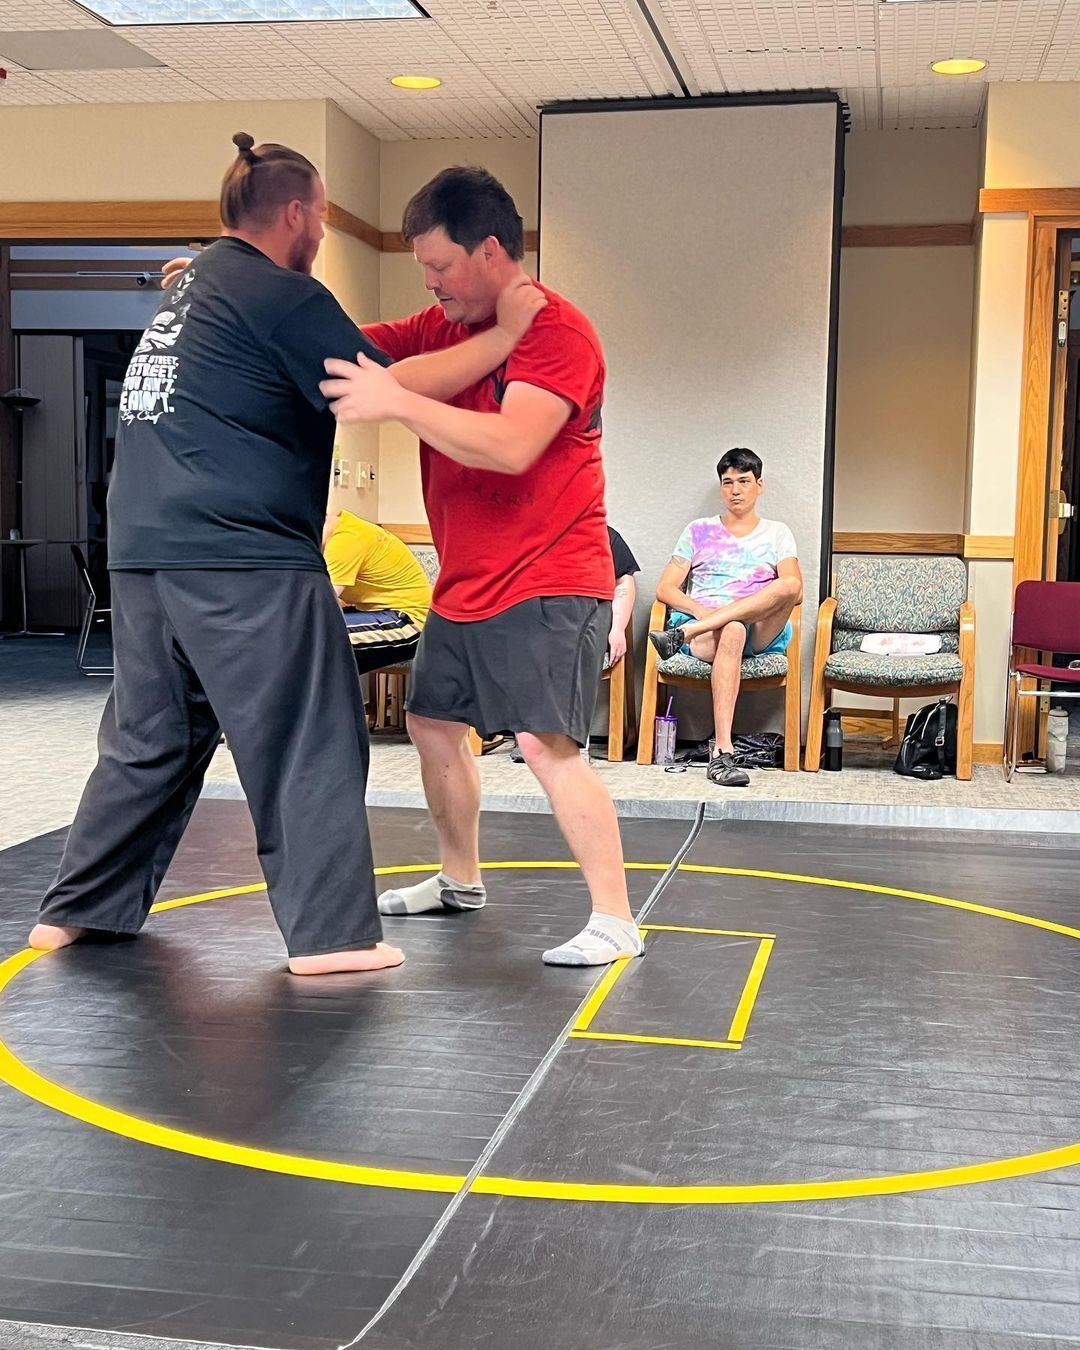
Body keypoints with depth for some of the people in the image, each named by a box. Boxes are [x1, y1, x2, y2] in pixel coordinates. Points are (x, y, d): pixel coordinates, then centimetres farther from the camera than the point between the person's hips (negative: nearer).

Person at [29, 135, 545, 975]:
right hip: (243, 558, -9)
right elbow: (389, 389, -13)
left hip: (144, 550, 9)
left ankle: (78, 911, 24)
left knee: (149, 739, 18)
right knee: (311, 745, 0)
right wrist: (503, 335, -6)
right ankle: (332, 933, 4)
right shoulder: (281, 296, -8)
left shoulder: (193, 286, 19)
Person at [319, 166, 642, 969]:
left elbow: (511, 446, -30)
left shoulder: (558, 333, -17)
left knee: (547, 745, -17)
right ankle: (460, 880, 36)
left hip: (548, 587, -9)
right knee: (433, 723, 17)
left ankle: (616, 921, -8)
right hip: (465, 587, 9)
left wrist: (398, 403, -33)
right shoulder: (445, 327, 10)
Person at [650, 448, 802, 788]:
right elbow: (665, 589, 12)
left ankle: (680, 635, -38)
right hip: (702, 625, -1)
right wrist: (699, 609, -10)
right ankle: (722, 754, -51)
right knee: (731, 632, -41)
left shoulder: (777, 534, 21)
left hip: (762, 630, 1)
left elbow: (794, 591, 4)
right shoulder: (699, 531, 22)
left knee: (787, 585, -33)